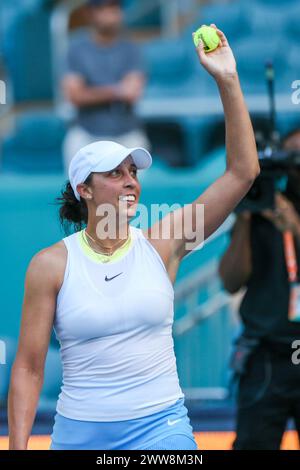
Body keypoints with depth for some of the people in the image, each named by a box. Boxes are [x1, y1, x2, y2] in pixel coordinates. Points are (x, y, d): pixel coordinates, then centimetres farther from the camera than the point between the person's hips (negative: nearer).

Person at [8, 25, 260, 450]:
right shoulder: (52, 264, -5)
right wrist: (18, 446, -11)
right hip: (80, 431, -1)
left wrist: (228, 81, -12)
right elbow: (28, 367, -3)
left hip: (160, 427, 1)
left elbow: (243, 172, -5)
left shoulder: (162, 244, 0)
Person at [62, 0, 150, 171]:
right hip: (86, 137, 0)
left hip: (127, 136, 0)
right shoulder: (77, 49, 2)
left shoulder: (131, 50, 2)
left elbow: (133, 92, -11)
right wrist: (116, 91, -14)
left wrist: (91, 93, -12)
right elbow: (74, 95, -8)